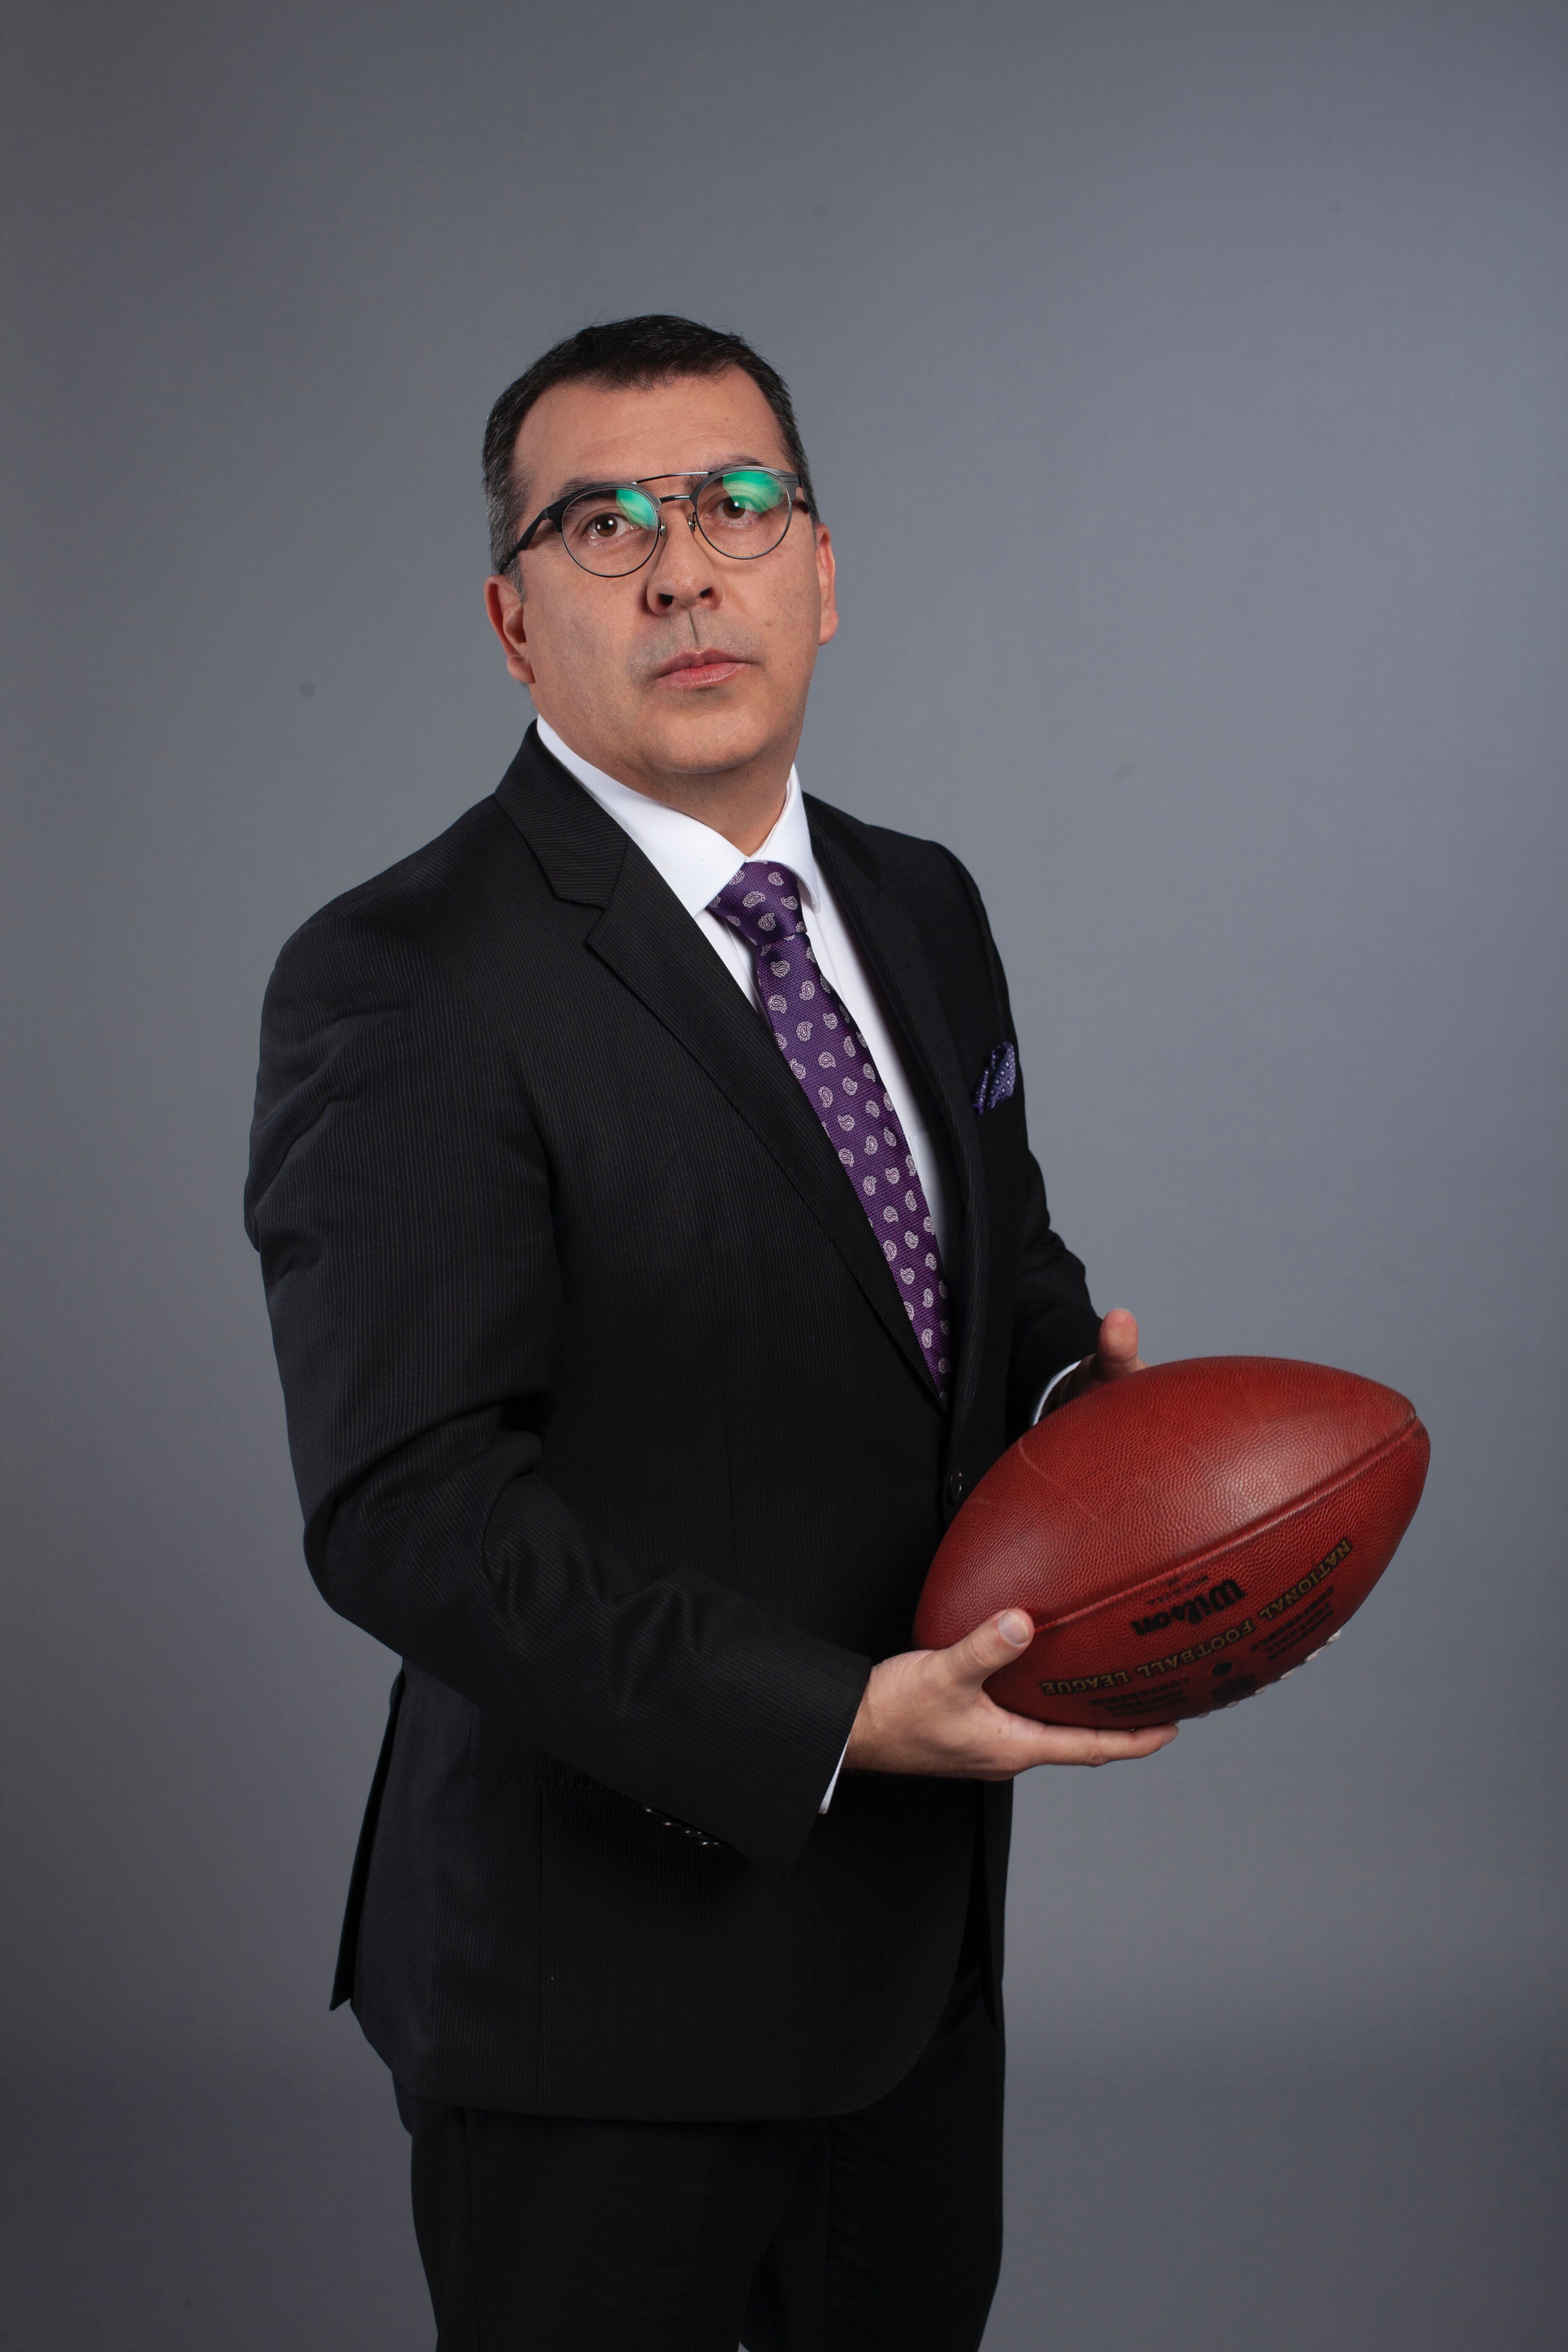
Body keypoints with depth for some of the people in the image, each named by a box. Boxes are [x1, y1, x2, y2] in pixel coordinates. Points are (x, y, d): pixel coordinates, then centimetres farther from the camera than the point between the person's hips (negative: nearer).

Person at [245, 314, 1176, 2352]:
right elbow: (407, 1505, -24)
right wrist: (829, 1722, -29)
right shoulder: (401, 989, -18)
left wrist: (1081, 1382, -5)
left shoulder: (918, 907, 7)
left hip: (916, 1924, 7)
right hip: (605, 1975, -7)